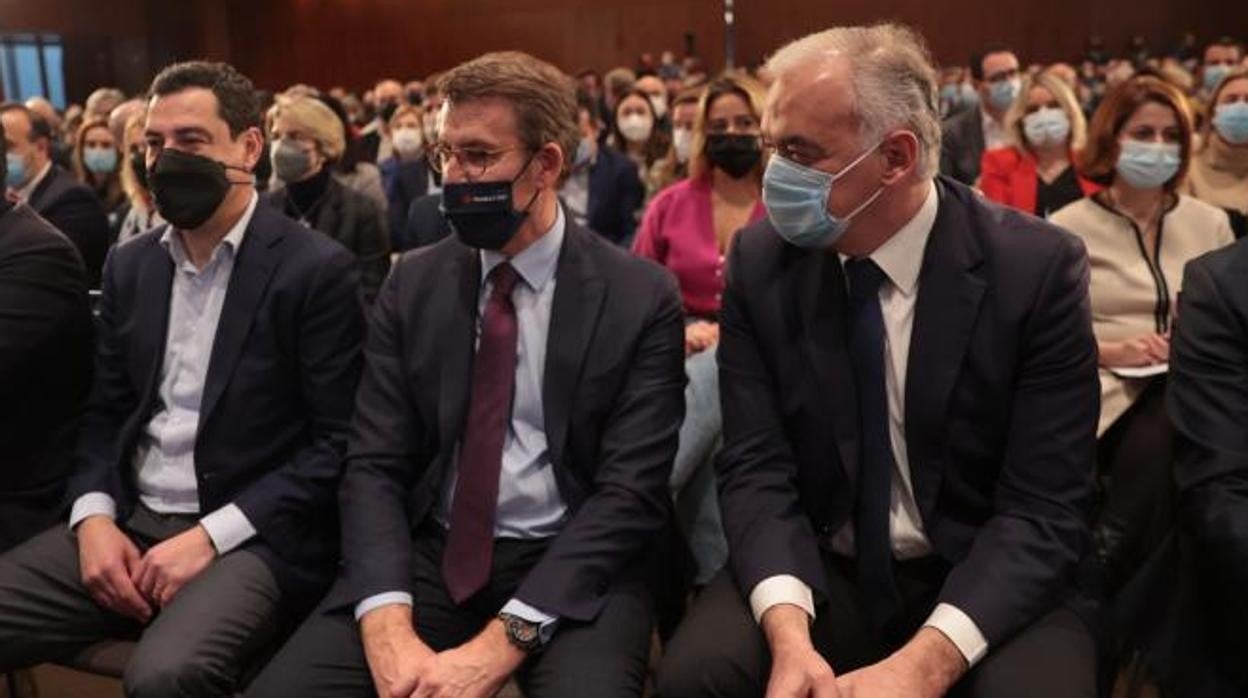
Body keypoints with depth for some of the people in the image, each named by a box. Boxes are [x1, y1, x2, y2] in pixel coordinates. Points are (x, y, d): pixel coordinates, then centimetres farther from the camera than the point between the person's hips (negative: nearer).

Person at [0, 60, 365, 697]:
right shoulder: (129, 265, 12)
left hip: (249, 537, -6)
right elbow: (104, 414, 15)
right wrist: (94, 516, -4)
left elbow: (336, 443, -10)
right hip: (127, 523, 6)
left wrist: (212, 535, -16)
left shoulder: (317, 270, -7)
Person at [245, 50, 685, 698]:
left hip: (569, 566, -2)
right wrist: (389, 628, -17)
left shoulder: (641, 297, -5)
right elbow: (373, 464, 0)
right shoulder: (412, 284, 5)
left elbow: (630, 490, -11)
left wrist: (499, 644, -20)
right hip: (427, 553, 3)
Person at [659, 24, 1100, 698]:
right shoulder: (760, 260, -6)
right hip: (816, 572, 2)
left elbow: (1043, 508, -14)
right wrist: (788, 631, -25)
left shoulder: (1037, 268, -13)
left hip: (982, 581, -1)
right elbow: (757, 468, -8)